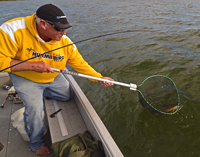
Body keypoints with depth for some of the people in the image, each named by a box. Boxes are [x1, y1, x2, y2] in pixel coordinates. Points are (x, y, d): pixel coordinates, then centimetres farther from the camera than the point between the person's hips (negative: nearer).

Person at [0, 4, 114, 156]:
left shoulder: (65, 42, -22)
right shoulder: (13, 30, -32)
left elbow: (80, 64, -13)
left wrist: (100, 78, -17)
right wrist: (32, 65, -38)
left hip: (52, 77, 4)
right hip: (25, 78, -4)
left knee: (67, 96, 10)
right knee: (34, 106, -17)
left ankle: (40, 93, 33)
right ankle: (36, 142, 13)